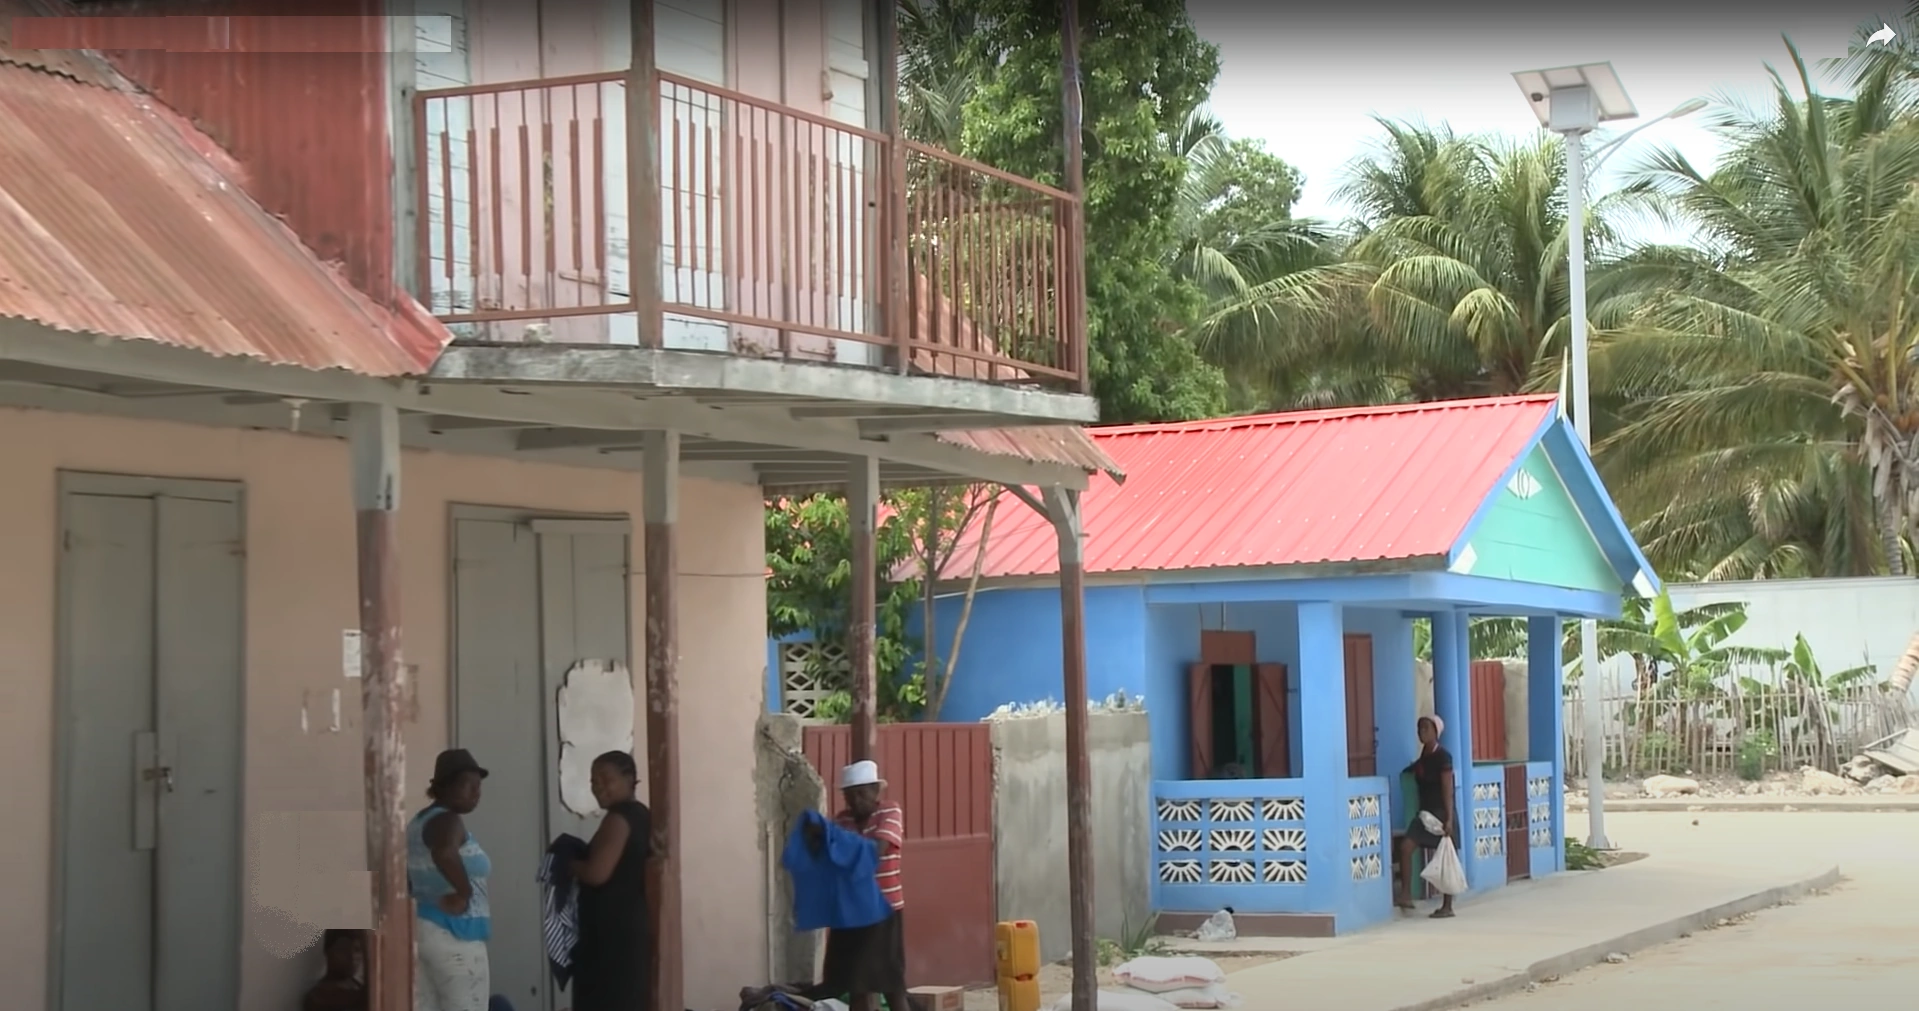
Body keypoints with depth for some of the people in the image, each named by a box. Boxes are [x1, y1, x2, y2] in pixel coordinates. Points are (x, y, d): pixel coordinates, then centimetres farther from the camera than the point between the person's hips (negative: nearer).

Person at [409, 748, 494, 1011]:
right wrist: (464, 893, -27)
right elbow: (444, 851, -38)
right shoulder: (448, 821, -15)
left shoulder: (418, 823, 15)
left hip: (421, 929, 10)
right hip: (454, 935, -10)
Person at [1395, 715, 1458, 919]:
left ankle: (1447, 907, 6)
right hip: (1425, 811, 7)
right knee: (1405, 846, -8)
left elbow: (1448, 790, -16)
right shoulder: (1422, 756, 9)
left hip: (1441, 812, -7)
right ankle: (1406, 895, -6)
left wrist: (1449, 818, -19)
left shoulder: (1442, 757, -13)